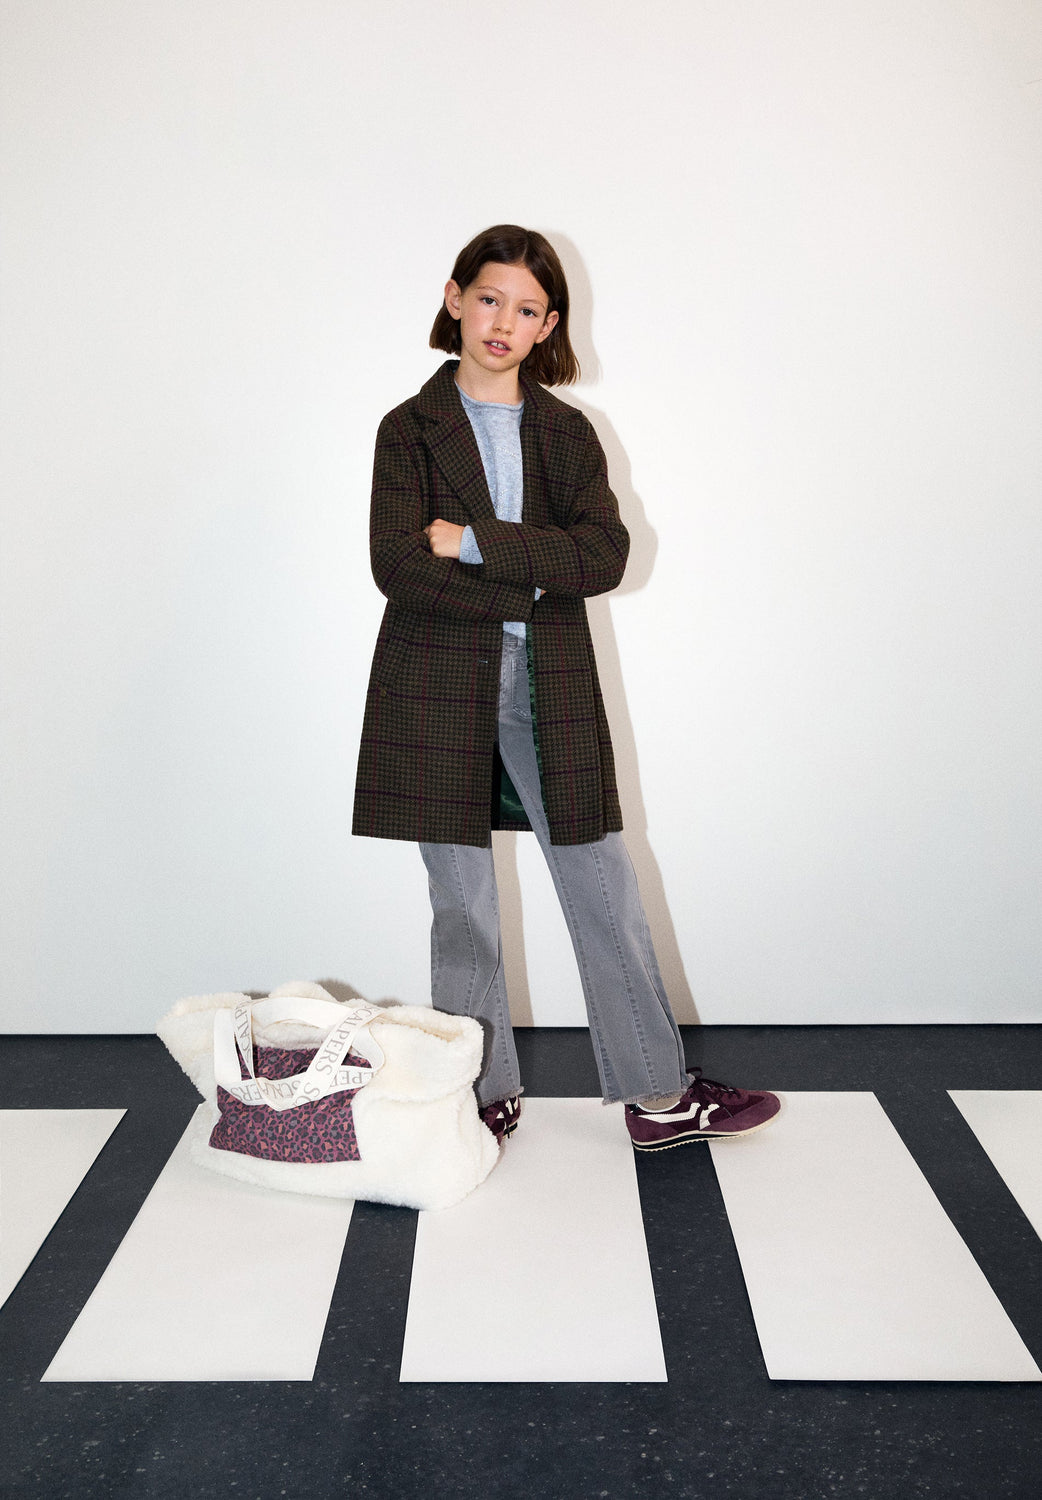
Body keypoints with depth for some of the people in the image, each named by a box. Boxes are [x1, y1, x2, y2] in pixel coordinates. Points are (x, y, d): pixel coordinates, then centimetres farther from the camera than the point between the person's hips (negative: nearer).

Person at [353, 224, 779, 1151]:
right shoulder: (411, 429, 3)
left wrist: (476, 541, -14)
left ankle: (659, 1096, 15)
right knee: (463, 903, 6)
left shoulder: (566, 432, 10)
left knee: (606, 892, 4)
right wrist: (527, 584, -12)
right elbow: (398, 568, -10)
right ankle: (483, 1094, 21)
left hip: (551, 689, 2)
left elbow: (605, 555, -6)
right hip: (440, 688, -2)